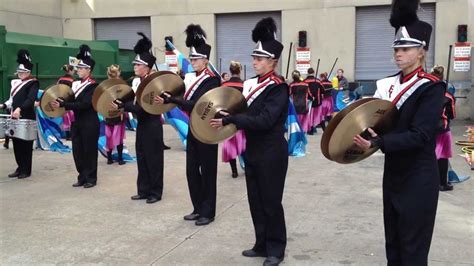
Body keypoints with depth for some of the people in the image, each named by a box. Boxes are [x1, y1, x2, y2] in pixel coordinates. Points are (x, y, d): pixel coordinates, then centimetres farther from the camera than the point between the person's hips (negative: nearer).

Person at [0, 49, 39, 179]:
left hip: (27, 118, -8)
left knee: (26, 144, -2)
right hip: (15, 118, 8)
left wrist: (20, 109, -33)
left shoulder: (33, 83, -7)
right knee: (17, 144, 11)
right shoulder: (15, 82, 17)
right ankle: (20, 167, 21)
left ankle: (26, 170, 5)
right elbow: (12, 99, 22)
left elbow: (31, 99, -21)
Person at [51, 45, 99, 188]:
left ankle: (91, 178, 12)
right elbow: (73, 102, 13)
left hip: (90, 124, -7)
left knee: (89, 151, 2)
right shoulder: (75, 84, 11)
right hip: (76, 123, 7)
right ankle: (82, 177, 20)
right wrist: (62, 103, -8)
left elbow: (84, 104, -22)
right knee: (77, 151, 9)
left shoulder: (93, 86, -12)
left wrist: (63, 104, -25)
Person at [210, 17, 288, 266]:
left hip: (271, 153, -7)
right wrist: (226, 118, -3)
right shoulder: (251, 84, 8)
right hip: (253, 150, 8)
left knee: (271, 201, 3)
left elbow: (264, 120, -26)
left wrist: (229, 120, -27)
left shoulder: (279, 88, -15)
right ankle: (262, 245, 28)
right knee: (256, 201, 14)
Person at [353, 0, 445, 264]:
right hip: (393, 172, 7)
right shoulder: (389, 84, 6)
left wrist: (378, 142, -30)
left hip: (419, 177, -7)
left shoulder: (432, 87, -15)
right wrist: (361, 133, -10)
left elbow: (420, 136, -23)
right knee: (393, 241, 18)